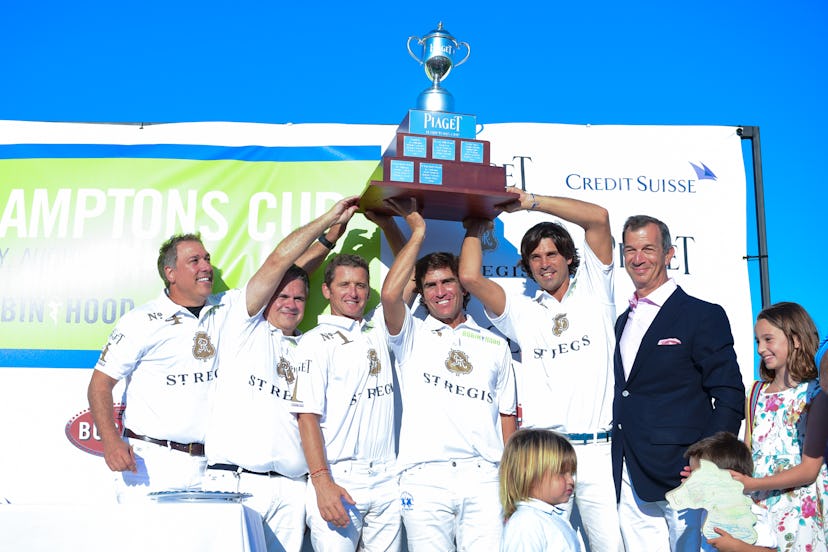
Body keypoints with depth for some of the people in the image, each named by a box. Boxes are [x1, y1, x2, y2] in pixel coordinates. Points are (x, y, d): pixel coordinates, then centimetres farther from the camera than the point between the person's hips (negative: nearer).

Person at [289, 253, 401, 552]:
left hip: (386, 480, 5)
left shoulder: (378, 330, 14)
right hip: (338, 480, -5)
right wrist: (322, 482, -18)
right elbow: (307, 416, -10)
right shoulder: (316, 342, -3)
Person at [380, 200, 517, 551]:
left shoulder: (495, 345, 18)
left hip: (484, 475, 2)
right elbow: (390, 294, -10)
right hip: (425, 478, -1)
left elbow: (507, 417, 18)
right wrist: (417, 233, -1)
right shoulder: (412, 336, 11)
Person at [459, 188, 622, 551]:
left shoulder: (593, 294, 12)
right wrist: (474, 231, 16)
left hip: (599, 449, -1)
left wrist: (532, 202, 2)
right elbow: (469, 278, 1)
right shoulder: (521, 312, 15)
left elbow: (599, 218, 1)